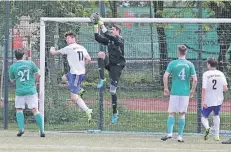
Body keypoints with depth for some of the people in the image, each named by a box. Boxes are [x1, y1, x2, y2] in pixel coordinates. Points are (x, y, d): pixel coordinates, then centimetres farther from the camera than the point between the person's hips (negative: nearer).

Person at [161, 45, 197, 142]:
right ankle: (180, 136, 6)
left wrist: (166, 88, 3)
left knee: (171, 113, 4)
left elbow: (165, 76, -9)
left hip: (174, 92, -2)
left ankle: (169, 133, -13)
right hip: (185, 92, 2)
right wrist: (192, 90, 10)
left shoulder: (172, 63, -3)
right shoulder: (190, 64, 2)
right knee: (182, 114, 8)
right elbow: (195, 80, -3)